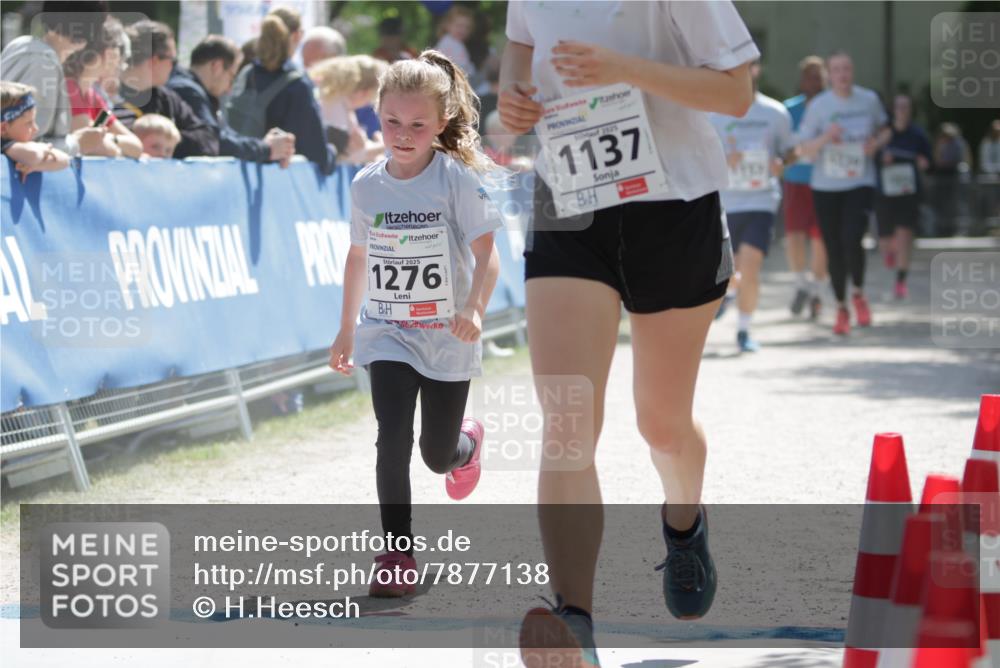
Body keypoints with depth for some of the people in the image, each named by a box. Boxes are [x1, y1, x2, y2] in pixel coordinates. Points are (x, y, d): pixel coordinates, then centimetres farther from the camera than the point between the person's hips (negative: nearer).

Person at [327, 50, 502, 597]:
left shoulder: (457, 179, -13)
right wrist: (346, 328, 18)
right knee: (393, 438, -17)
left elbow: (486, 255, -17)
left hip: (447, 337, -2)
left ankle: (467, 442, 48)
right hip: (387, 335, 2)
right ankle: (397, 553, -8)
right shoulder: (367, 186, -1)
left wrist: (474, 309, -35)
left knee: (437, 454, 10)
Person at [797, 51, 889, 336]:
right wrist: (825, 137, -23)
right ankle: (841, 308, 23)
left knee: (852, 240, -19)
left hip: (860, 184, 0)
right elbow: (804, 150, -4)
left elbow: (884, 131, 18)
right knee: (834, 249, 5)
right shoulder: (818, 105, -4)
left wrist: (876, 144, -5)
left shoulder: (869, 100, 1)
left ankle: (858, 294, 7)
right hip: (826, 186, 1)